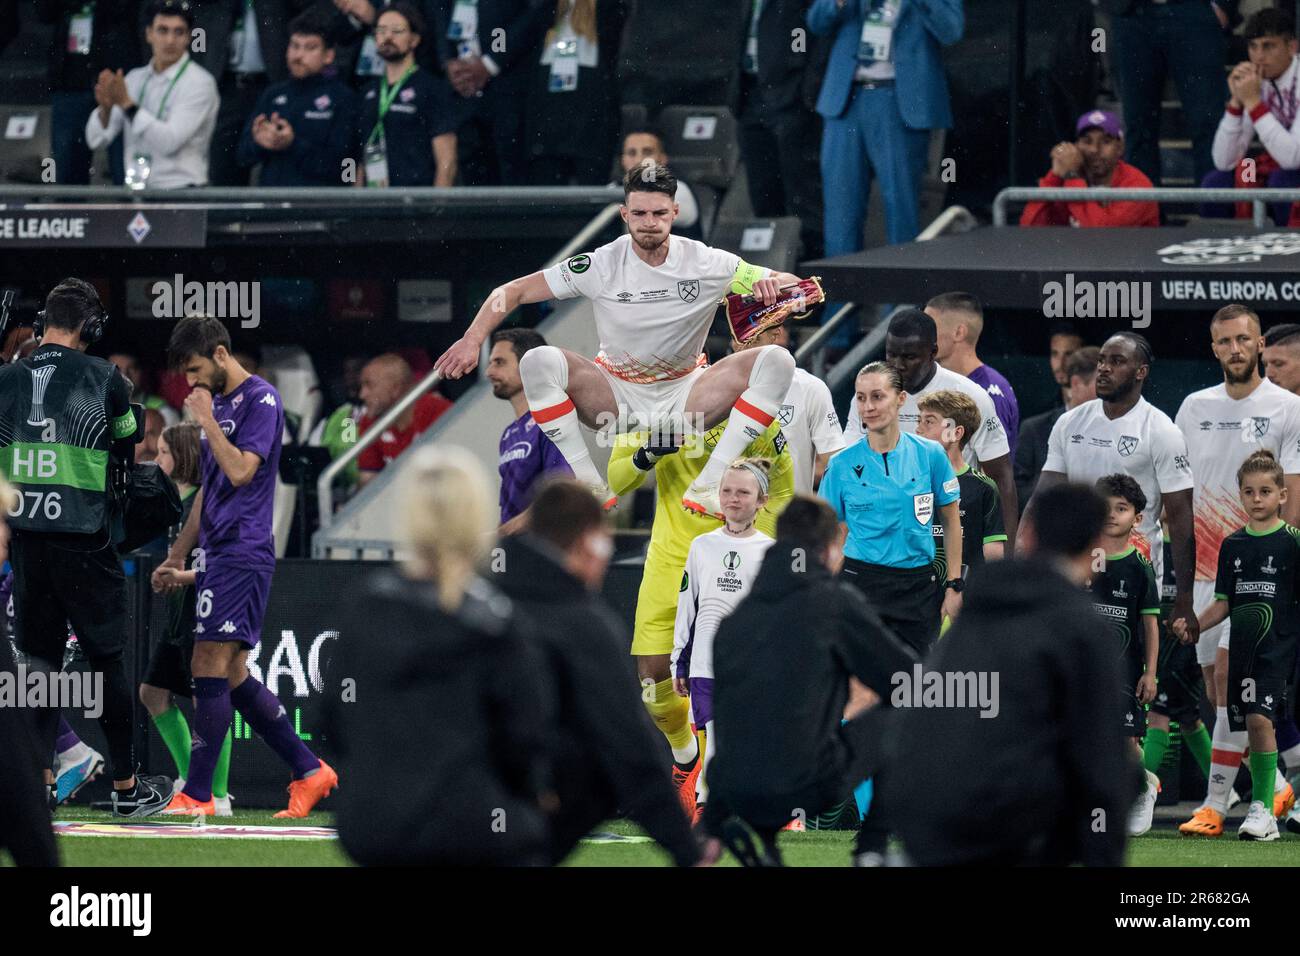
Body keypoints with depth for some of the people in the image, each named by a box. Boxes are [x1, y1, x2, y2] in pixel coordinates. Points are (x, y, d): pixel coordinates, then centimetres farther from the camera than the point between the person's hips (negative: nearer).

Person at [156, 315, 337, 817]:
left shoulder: (260, 400, -9)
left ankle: (196, 795, -11)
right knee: (233, 677, 8)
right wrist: (176, 557, 24)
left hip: (243, 554, -10)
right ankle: (309, 771, 14)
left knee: (210, 668, -12)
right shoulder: (219, 404, 19)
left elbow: (240, 471, -21)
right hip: (218, 552, 10)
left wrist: (207, 419, -13)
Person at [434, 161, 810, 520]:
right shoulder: (603, 265, -12)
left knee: (777, 361, -22)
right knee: (539, 362, -28)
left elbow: (792, 286, -2)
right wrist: (472, 339, -23)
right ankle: (592, 489, -19)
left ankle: (707, 487, -25)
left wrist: (771, 284, -26)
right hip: (618, 397, -1)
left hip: (686, 401, 1)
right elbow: (514, 291, -8)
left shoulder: (706, 263, -10)